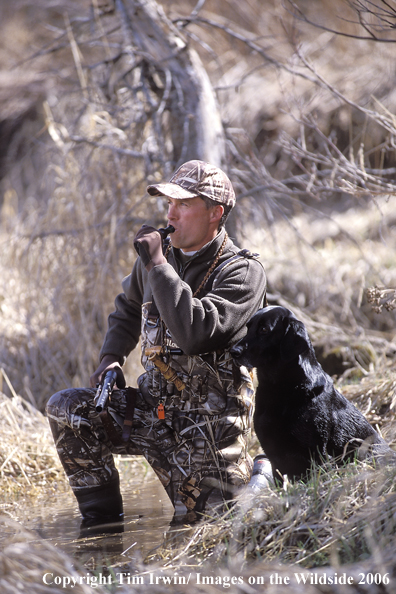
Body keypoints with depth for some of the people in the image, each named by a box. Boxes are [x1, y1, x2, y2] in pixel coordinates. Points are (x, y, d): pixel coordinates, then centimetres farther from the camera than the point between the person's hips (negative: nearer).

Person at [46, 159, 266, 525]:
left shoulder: (243, 272, -15)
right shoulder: (164, 253, 4)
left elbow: (192, 334, -31)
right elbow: (129, 306, 26)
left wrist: (157, 265, -28)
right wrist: (112, 356, 9)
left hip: (210, 421, -6)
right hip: (156, 407, 6)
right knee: (66, 409, -12)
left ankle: (259, 472, 27)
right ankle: (102, 521, -2)